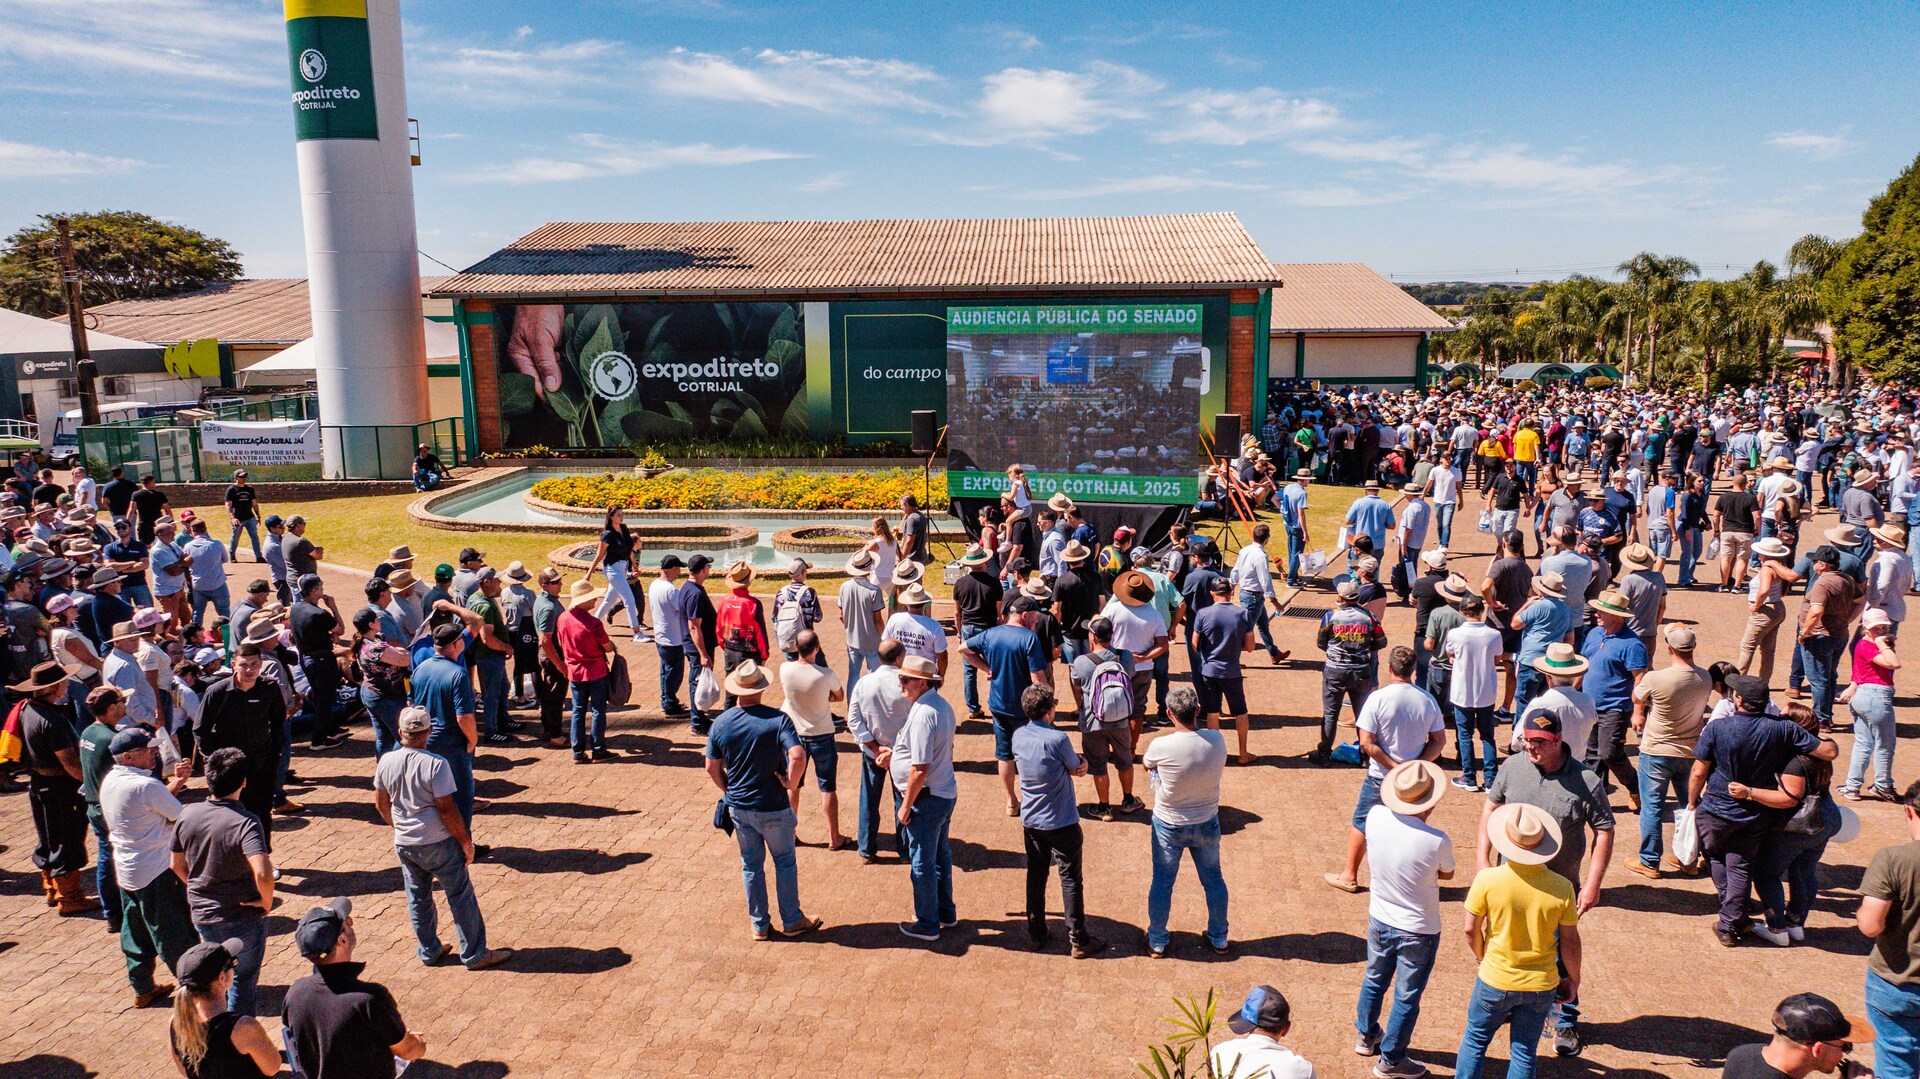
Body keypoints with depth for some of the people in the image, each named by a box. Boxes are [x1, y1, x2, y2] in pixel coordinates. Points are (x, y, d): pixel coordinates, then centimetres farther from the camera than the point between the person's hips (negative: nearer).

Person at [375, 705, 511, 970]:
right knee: (461, 898, 7)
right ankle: (475, 955, 13)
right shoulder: (436, 764, -22)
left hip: (403, 845, 5)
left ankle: (429, 952, 30)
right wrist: (466, 841, -8)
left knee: (418, 900, 19)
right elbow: (447, 809, -19)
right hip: (438, 844, -5)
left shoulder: (386, 762, -5)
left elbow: (381, 803, 8)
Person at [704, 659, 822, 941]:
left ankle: (760, 925, 27)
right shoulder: (777, 719, -18)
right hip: (773, 807, -3)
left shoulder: (720, 723, -6)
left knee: (751, 865, 17)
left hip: (738, 807, 3)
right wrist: (791, 782, -13)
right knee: (784, 862, 15)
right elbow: (798, 756, -31)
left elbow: (712, 768, 1)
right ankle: (792, 921, 25)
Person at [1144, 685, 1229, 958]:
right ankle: (1219, 938, 36)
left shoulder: (1160, 746, -26)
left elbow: (1147, 766, -4)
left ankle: (1157, 941, 30)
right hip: (1207, 823, 2)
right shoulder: (1216, 741, -18)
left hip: (1169, 825, -2)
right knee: (1213, 880, 21)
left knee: (1162, 883, 15)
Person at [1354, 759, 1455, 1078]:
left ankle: (1367, 1036, 46)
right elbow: (1447, 874, -7)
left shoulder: (1375, 816, -19)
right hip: (1419, 931, -4)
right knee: (1406, 997, 14)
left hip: (1379, 920, 4)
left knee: (1374, 980, 26)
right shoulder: (1437, 841, -28)